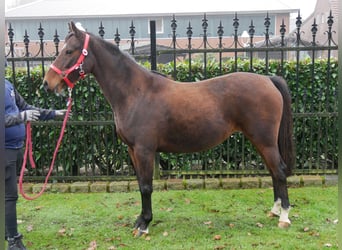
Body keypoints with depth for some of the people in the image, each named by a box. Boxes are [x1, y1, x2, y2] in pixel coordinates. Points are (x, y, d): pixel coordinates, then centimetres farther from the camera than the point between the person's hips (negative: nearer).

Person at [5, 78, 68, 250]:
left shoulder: (8, 85, 9)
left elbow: (26, 107, 17)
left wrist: (53, 114, 17)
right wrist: (21, 117, -34)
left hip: (17, 147, 8)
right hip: (5, 150, -8)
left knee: (9, 193, 17)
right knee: (10, 195, -4)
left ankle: (8, 232, 31)